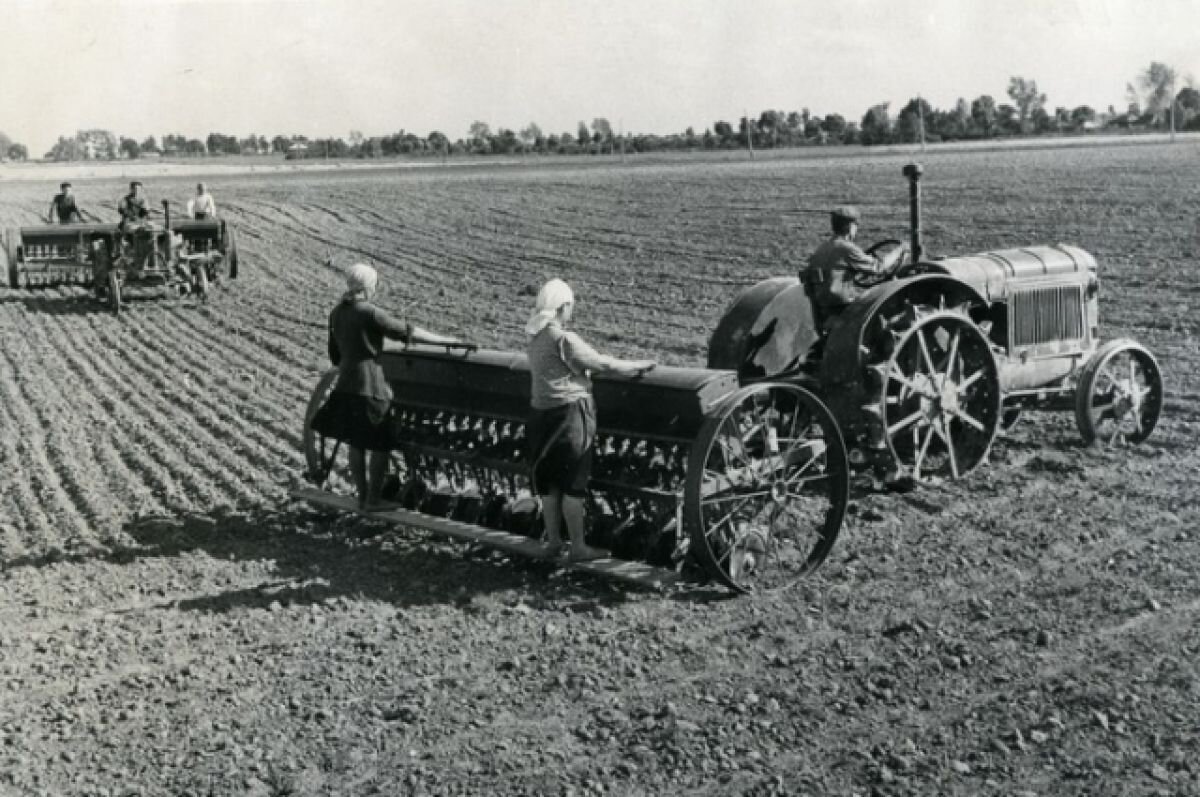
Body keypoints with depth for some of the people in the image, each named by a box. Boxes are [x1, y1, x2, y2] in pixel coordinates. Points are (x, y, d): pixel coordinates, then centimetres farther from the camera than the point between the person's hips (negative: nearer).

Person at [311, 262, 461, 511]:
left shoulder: (337, 313, 8)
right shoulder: (369, 313, -16)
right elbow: (406, 332, -15)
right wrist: (445, 340, -8)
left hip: (346, 385, 8)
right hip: (370, 387, -8)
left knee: (356, 444, 15)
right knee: (380, 444, 4)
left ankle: (362, 496, 22)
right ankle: (373, 499, 8)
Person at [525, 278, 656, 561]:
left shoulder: (536, 338, 9)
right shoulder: (563, 339, -17)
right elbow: (602, 364, -14)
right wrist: (639, 365, -1)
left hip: (541, 413, 8)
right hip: (568, 414, -8)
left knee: (548, 484, 15)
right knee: (573, 485, 0)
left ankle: (553, 541, 24)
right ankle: (578, 546, 5)